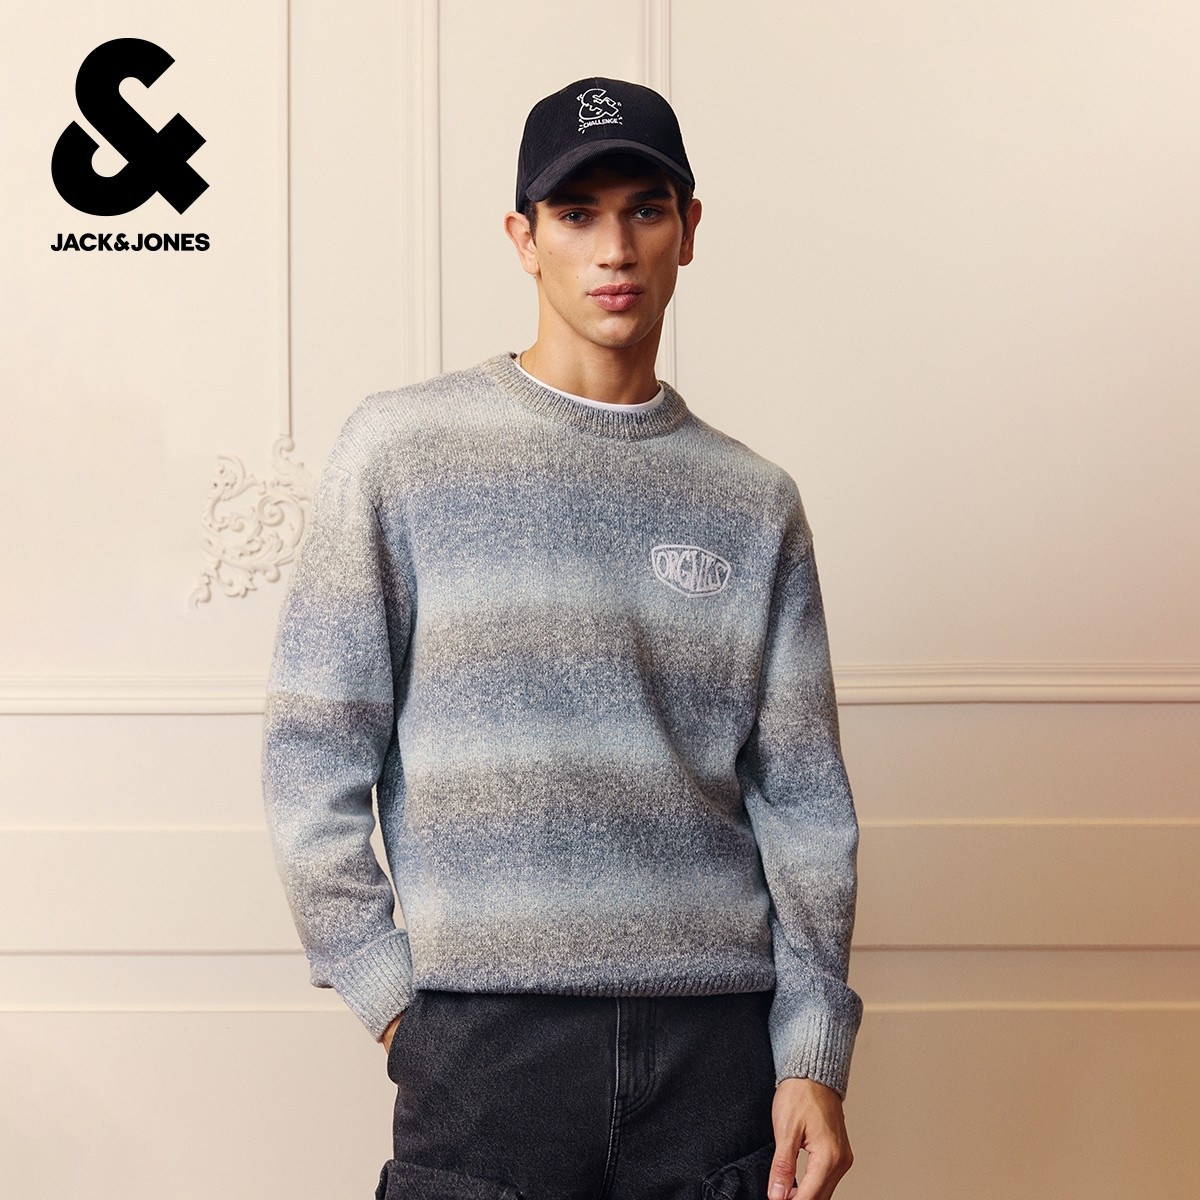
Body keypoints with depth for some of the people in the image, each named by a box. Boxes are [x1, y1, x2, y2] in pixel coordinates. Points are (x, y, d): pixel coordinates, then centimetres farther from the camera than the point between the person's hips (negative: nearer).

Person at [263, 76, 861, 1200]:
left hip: (719, 1035, 3)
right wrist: (390, 994, -4)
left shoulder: (754, 502, 9)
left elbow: (801, 798, 7)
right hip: (486, 1038, -2)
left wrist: (813, 1058, 1)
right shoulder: (403, 450, 1)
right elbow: (310, 757, 0)